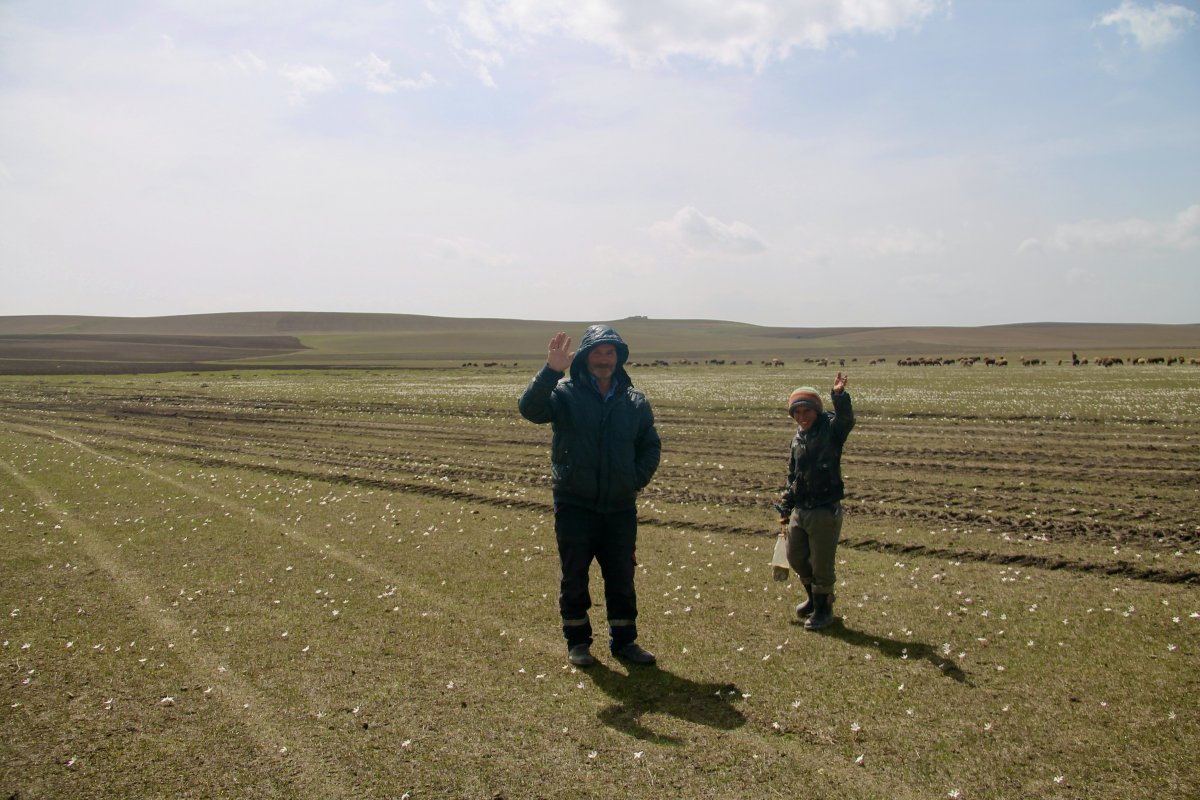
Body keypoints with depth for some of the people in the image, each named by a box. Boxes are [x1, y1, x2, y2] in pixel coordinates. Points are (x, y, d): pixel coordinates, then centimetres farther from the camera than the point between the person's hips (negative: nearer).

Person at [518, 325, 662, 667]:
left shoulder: (635, 401, 6)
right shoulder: (564, 393, -5)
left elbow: (650, 446, 16)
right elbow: (530, 408, -24)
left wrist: (637, 480, 2)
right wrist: (551, 370, -35)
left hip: (620, 507, 3)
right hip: (574, 506, -3)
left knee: (622, 578, 12)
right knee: (574, 577, 9)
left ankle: (623, 640, 27)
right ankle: (577, 641, 25)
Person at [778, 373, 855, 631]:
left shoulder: (830, 429, -8)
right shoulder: (797, 439, 12)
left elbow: (846, 419, -33)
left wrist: (840, 395, -50)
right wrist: (786, 508, 19)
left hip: (825, 511, -7)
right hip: (799, 510, 7)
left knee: (821, 563, 3)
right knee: (795, 557, 18)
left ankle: (823, 609, 23)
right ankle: (813, 597, 42)